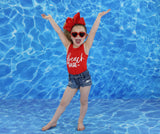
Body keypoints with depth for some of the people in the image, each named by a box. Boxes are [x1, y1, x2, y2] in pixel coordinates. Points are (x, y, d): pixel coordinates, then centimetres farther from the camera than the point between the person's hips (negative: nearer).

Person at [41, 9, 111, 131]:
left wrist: (99, 16, -20)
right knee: (63, 103, 10)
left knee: (84, 101, 12)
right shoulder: (68, 46, -4)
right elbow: (59, 31, -2)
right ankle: (53, 122, 27)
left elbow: (93, 31, -17)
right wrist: (50, 18, 2)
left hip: (84, 77, -2)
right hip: (72, 79, 2)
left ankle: (80, 121, 33)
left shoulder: (85, 47, -11)